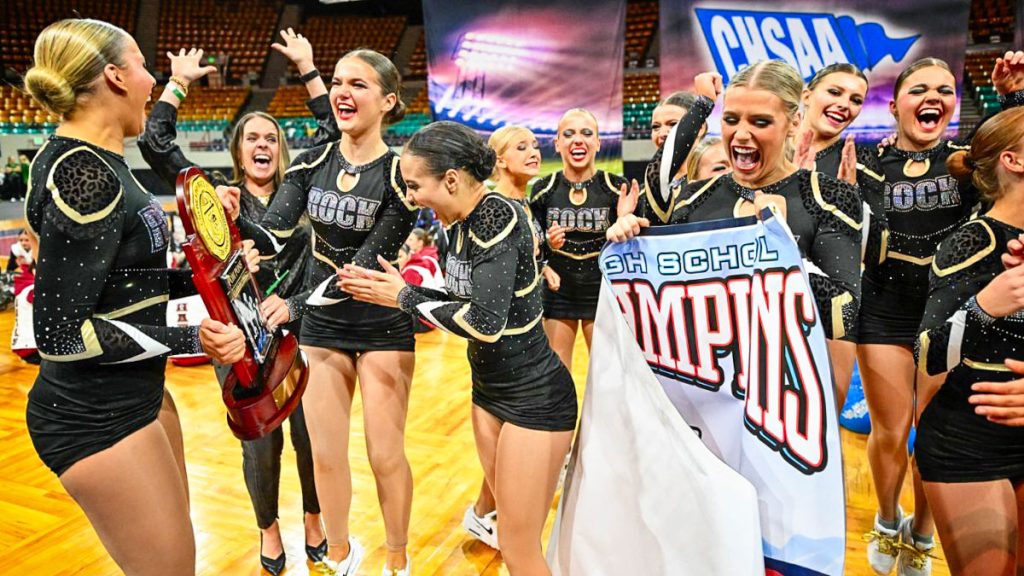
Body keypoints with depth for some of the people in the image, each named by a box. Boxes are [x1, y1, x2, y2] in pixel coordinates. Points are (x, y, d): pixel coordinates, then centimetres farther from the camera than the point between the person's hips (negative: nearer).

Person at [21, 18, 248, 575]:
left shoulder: (98, 163, 7)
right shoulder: (83, 176, -22)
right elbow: (61, 332, -22)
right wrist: (190, 338, -19)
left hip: (136, 395, 10)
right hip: (94, 417, -10)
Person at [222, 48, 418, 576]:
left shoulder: (399, 173, -14)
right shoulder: (312, 163, 0)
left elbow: (368, 263, -20)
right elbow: (275, 237, -10)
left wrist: (295, 304, -29)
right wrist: (235, 219, -31)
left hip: (382, 328, -4)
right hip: (321, 327, 4)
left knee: (386, 456, 6)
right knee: (324, 456, 11)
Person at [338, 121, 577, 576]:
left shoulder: (498, 218, -23)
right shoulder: (461, 222, 3)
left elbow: (484, 322, -28)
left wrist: (405, 297, -16)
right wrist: (394, 286, 0)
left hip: (535, 397, -8)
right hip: (489, 388, 9)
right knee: (511, 534, 19)